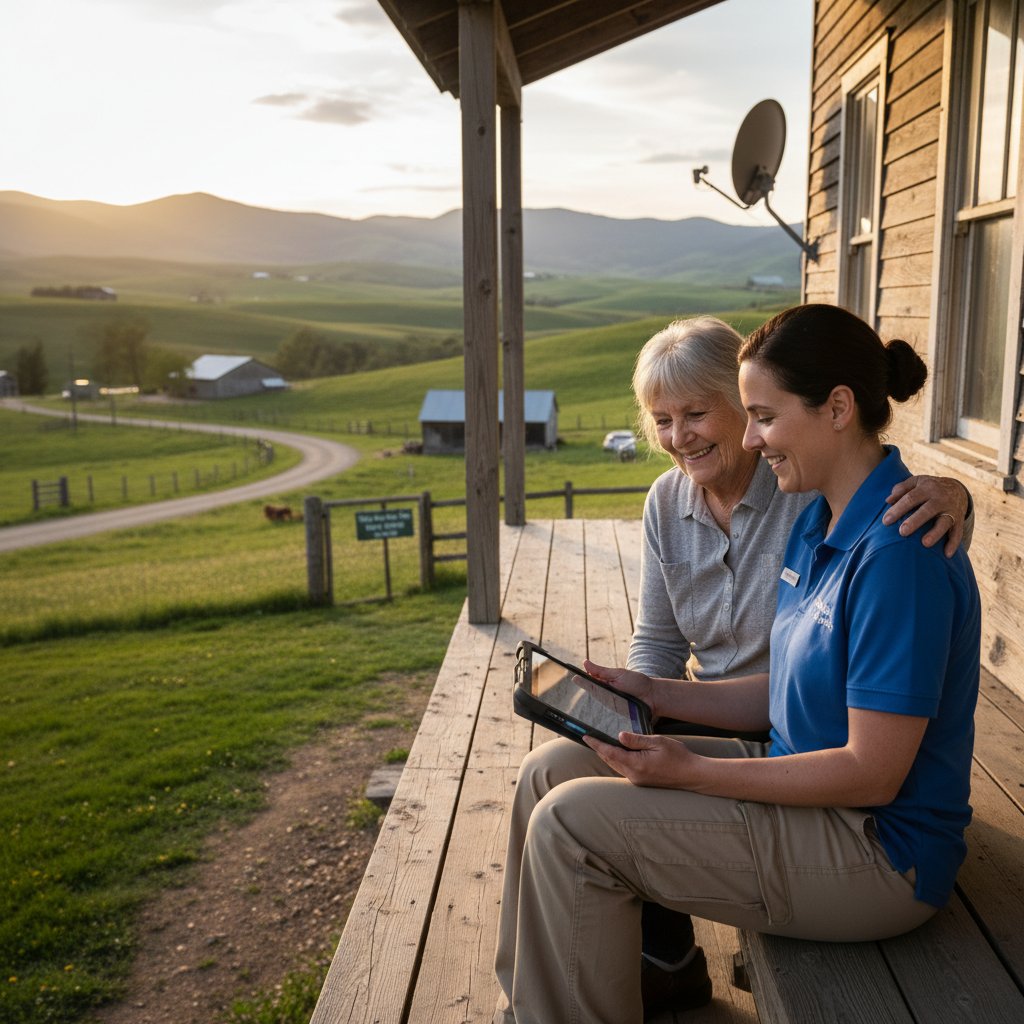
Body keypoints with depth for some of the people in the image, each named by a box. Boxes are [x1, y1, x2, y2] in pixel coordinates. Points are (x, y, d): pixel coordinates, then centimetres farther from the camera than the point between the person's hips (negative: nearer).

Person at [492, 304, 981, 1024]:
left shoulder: (899, 552, -24)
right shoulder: (819, 522, 7)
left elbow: (873, 772, -23)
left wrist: (688, 771, -22)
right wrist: (654, 693, 3)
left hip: (876, 855, -9)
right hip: (805, 782, 9)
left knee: (571, 822, -18)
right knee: (550, 770, 4)